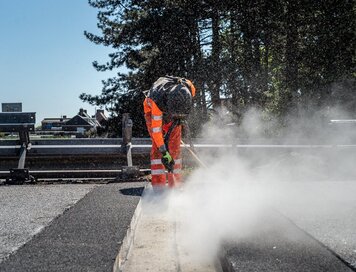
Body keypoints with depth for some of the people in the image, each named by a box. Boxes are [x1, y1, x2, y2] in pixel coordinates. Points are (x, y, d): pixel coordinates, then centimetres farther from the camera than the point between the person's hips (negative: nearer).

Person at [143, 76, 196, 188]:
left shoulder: (188, 87, -33)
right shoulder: (157, 100, -44)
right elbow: (156, 129, -39)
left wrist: (178, 118, -11)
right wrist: (164, 153, -40)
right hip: (153, 110, -3)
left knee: (175, 146, -3)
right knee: (157, 146, -17)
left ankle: (175, 184, 2)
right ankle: (158, 184, -16)